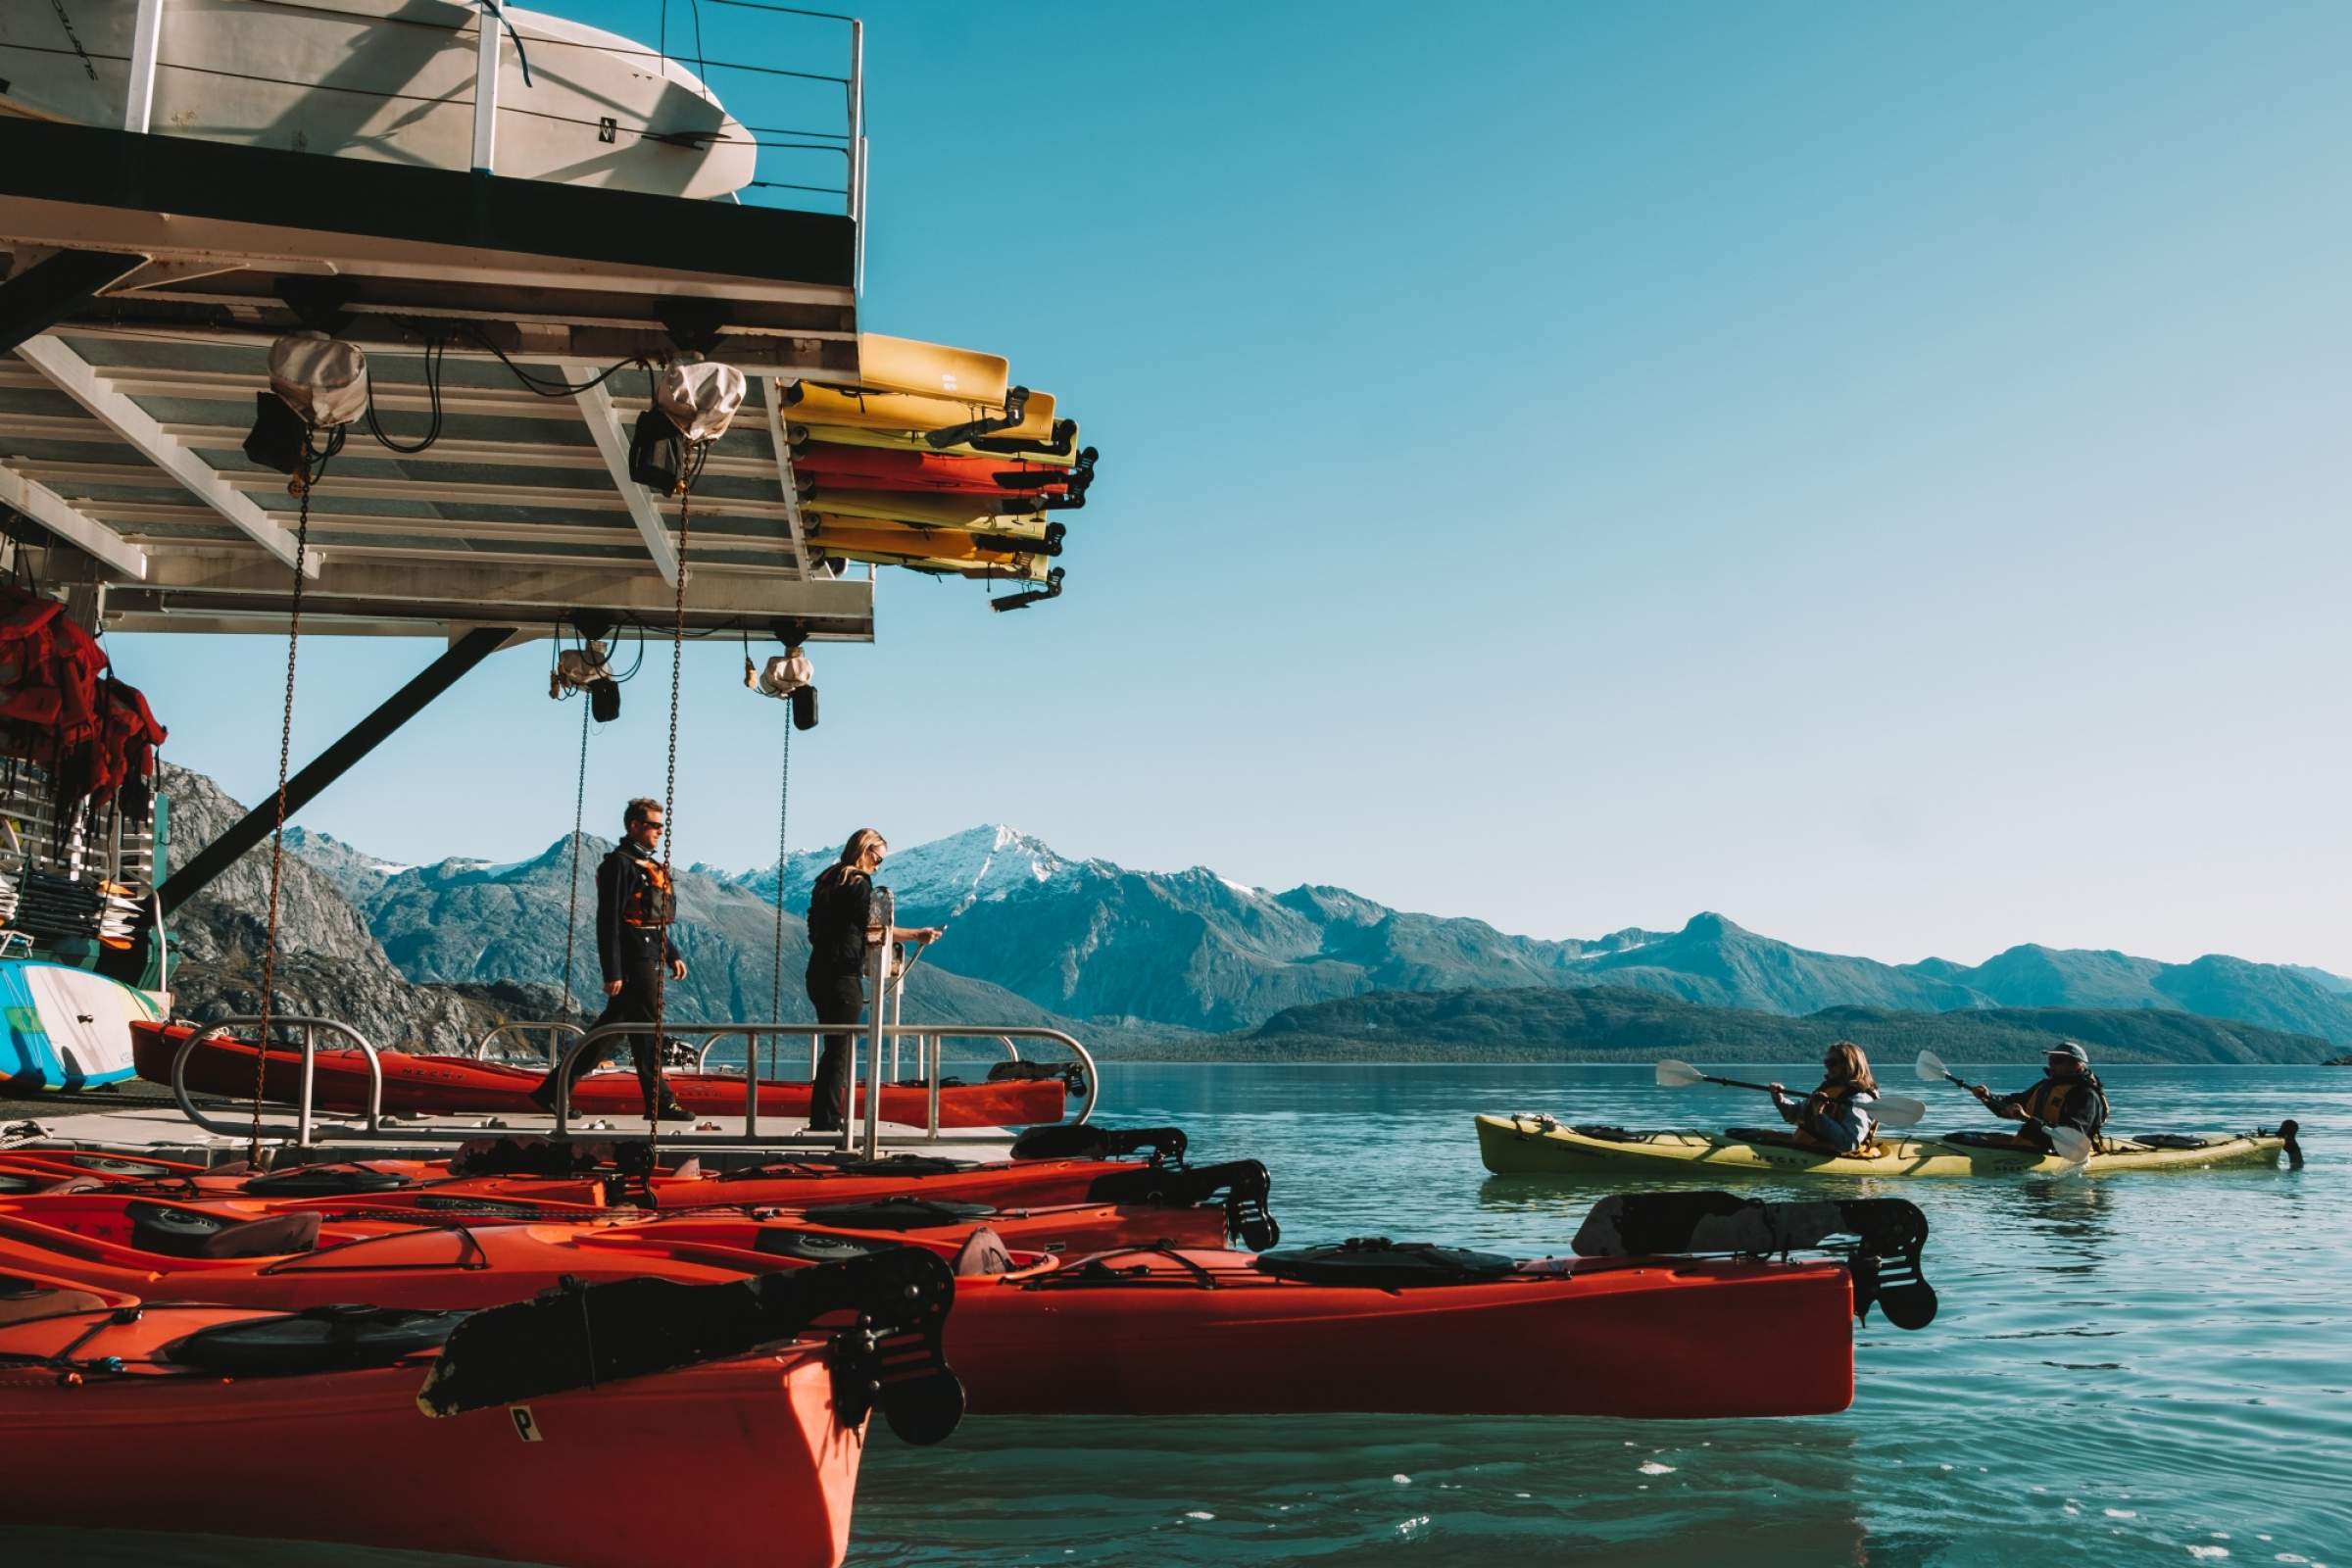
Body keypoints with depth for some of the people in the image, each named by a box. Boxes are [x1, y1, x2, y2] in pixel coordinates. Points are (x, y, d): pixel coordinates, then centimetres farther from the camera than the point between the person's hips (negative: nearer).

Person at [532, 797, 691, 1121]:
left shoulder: (649, 866, 20)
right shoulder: (620, 863, -11)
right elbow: (609, 921, -17)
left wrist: (672, 956, 22)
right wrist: (613, 972, -21)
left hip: (649, 958, 10)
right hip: (633, 960, -10)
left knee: (609, 1026, 11)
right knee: (647, 1028, -5)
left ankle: (553, 1091, 17)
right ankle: (659, 1101, 2)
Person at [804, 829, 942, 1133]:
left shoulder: (827, 880, 15)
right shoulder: (858, 883, -11)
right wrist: (917, 935, -12)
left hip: (820, 973, 9)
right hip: (843, 978, -9)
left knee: (835, 1048, 16)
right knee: (841, 1051, -3)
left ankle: (821, 1120, 20)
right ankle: (829, 1123, -2)